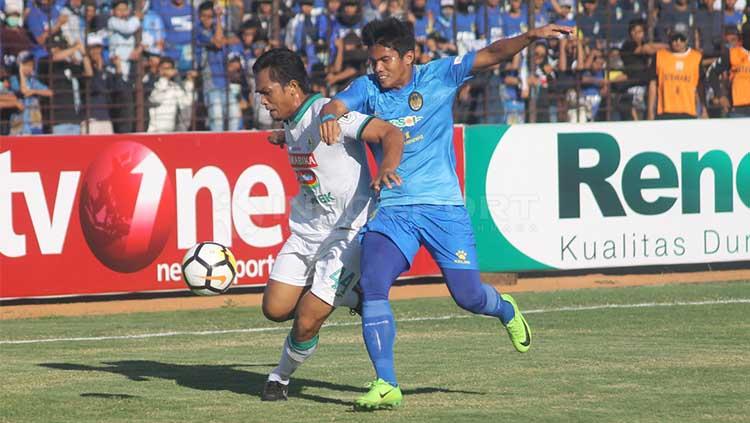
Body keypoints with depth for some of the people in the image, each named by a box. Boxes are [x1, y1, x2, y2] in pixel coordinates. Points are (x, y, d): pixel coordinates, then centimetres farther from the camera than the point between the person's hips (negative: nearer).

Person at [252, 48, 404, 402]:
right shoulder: (290, 123, 7)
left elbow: (391, 133, -28)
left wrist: (387, 167, -44)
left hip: (348, 230, -8)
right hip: (306, 228, 8)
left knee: (307, 322, -11)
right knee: (275, 308, -3)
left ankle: (281, 378, 17)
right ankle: (351, 298, 20)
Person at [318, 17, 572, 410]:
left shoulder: (439, 75, -1)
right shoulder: (367, 88, 3)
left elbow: (491, 54, -7)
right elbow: (334, 106, -13)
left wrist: (531, 36, -22)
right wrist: (329, 117, -37)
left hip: (443, 207, -2)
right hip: (392, 211, 2)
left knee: (469, 296, -1)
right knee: (372, 285, -19)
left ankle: (505, 309, 38)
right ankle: (386, 385, -15)